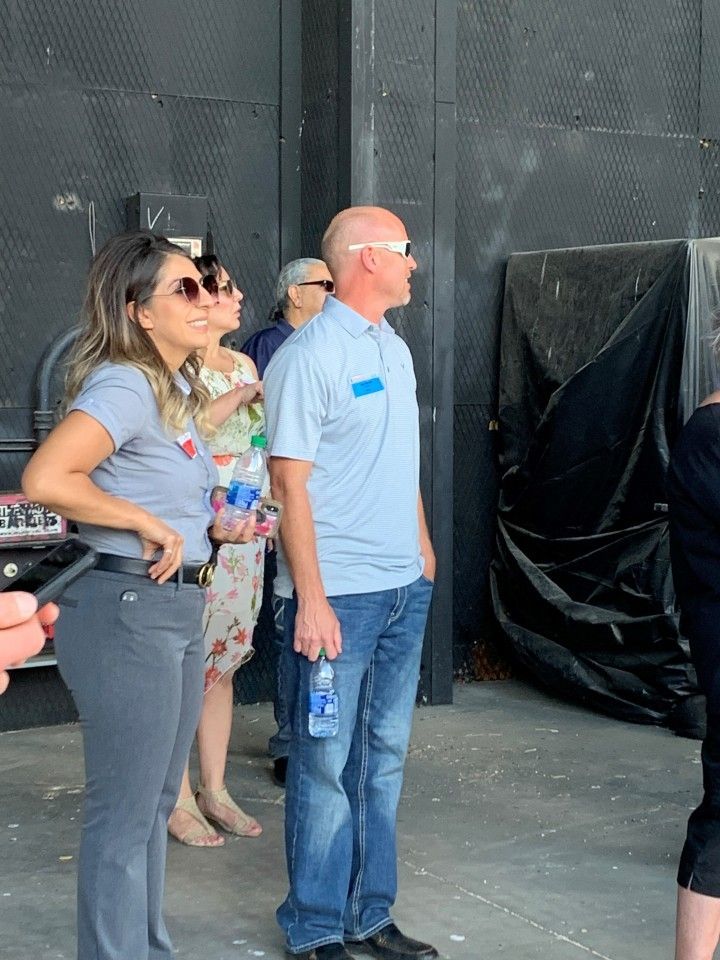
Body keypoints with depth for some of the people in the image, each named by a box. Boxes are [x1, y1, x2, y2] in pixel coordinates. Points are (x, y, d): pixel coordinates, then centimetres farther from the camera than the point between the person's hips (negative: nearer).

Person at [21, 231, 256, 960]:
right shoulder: (125, 385, -17)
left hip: (180, 606, 10)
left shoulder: (178, 389, 12)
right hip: (126, 607, -10)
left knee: (155, 802, 19)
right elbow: (45, 479, -29)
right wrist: (149, 525, -21)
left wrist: (213, 528, 9)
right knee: (124, 813, 1)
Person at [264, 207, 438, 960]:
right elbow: (290, 483, -15)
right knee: (327, 765, 2)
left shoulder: (394, 349, 13)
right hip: (340, 593, -8)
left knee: (384, 755, 13)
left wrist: (424, 554, 14)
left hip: (406, 588, 8)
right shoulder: (308, 356, -12)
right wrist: (311, 600, -18)